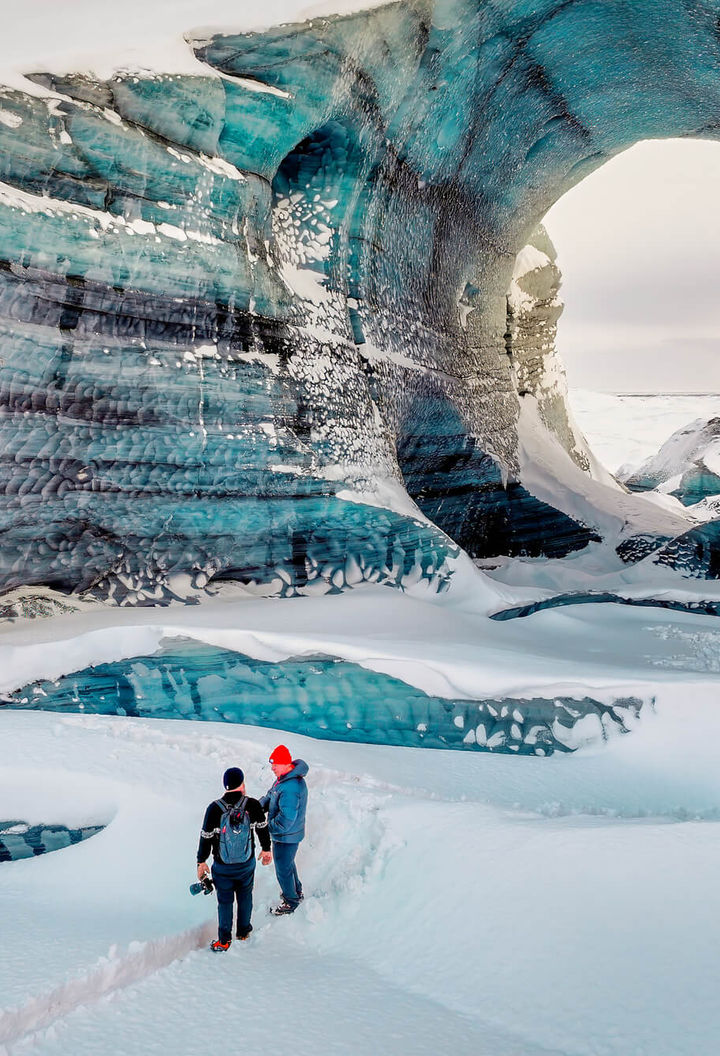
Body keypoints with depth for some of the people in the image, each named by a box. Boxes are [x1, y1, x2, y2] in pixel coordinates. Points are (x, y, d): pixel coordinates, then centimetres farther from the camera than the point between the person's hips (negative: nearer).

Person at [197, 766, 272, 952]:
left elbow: (206, 838, -10)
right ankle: (243, 931, 38)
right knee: (245, 896, 23)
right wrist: (266, 849, 18)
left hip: (223, 868, -1)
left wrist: (201, 861, 5)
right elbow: (263, 829, 0)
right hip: (247, 864, 1)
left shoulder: (214, 809, -19)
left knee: (225, 901, 15)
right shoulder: (253, 805, -15)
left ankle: (224, 941, 23)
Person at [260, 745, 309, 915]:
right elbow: (271, 796, 10)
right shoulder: (284, 777, -3)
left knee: (283, 869, 10)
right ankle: (296, 891, 49)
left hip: (286, 838, -9)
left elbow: (285, 821, -34)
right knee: (288, 863, 29)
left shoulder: (290, 789, -35)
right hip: (288, 835, 9)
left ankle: (291, 902, 31)